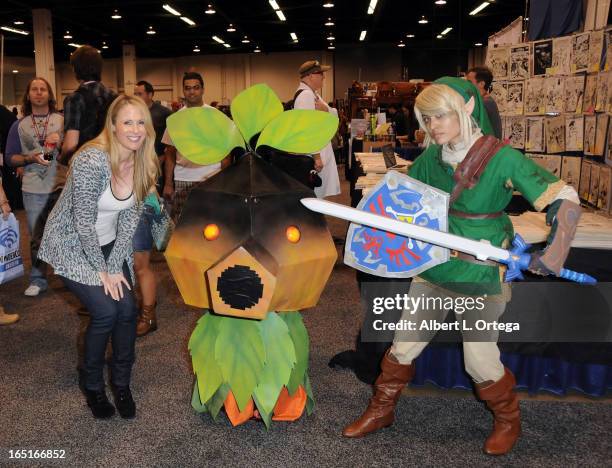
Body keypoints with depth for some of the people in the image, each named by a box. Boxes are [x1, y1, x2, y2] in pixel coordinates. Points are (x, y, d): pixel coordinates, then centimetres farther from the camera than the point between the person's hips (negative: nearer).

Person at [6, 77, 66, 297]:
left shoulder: (63, 120, 5)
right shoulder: (19, 125, 8)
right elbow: (10, 158, 6)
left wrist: (60, 141, -14)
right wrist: (30, 158, -12)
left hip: (63, 186, -1)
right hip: (33, 190, 1)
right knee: (37, 237, 6)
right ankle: (37, 280, 16)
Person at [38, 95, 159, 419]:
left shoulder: (144, 164, -8)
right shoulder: (91, 161, -29)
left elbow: (129, 217, -3)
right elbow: (84, 223, -24)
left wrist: (115, 267, -7)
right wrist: (102, 271, -14)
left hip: (108, 245, 6)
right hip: (72, 245, -6)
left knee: (128, 309, -6)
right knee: (105, 311, -15)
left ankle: (121, 383, 16)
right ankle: (92, 385, 11)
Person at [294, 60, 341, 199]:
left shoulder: (312, 94, 14)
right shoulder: (305, 95, -18)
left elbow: (334, 115, 12)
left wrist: (326, 109, -11)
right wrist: (316, 157, -26)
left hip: (322, 151, 10)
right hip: (312, 155, -10)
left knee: (319, 196, 16)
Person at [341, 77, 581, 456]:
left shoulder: (503, 159, -16)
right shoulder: (430, 158, 0)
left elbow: (565, 200, -15)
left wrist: (554, 254, -23)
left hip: (480, 277, -5)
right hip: (433, 269, 5)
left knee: (480, 361, 2)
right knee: (403, 345, 11)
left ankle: (508, 420, 32)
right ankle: (381, 411, 33)